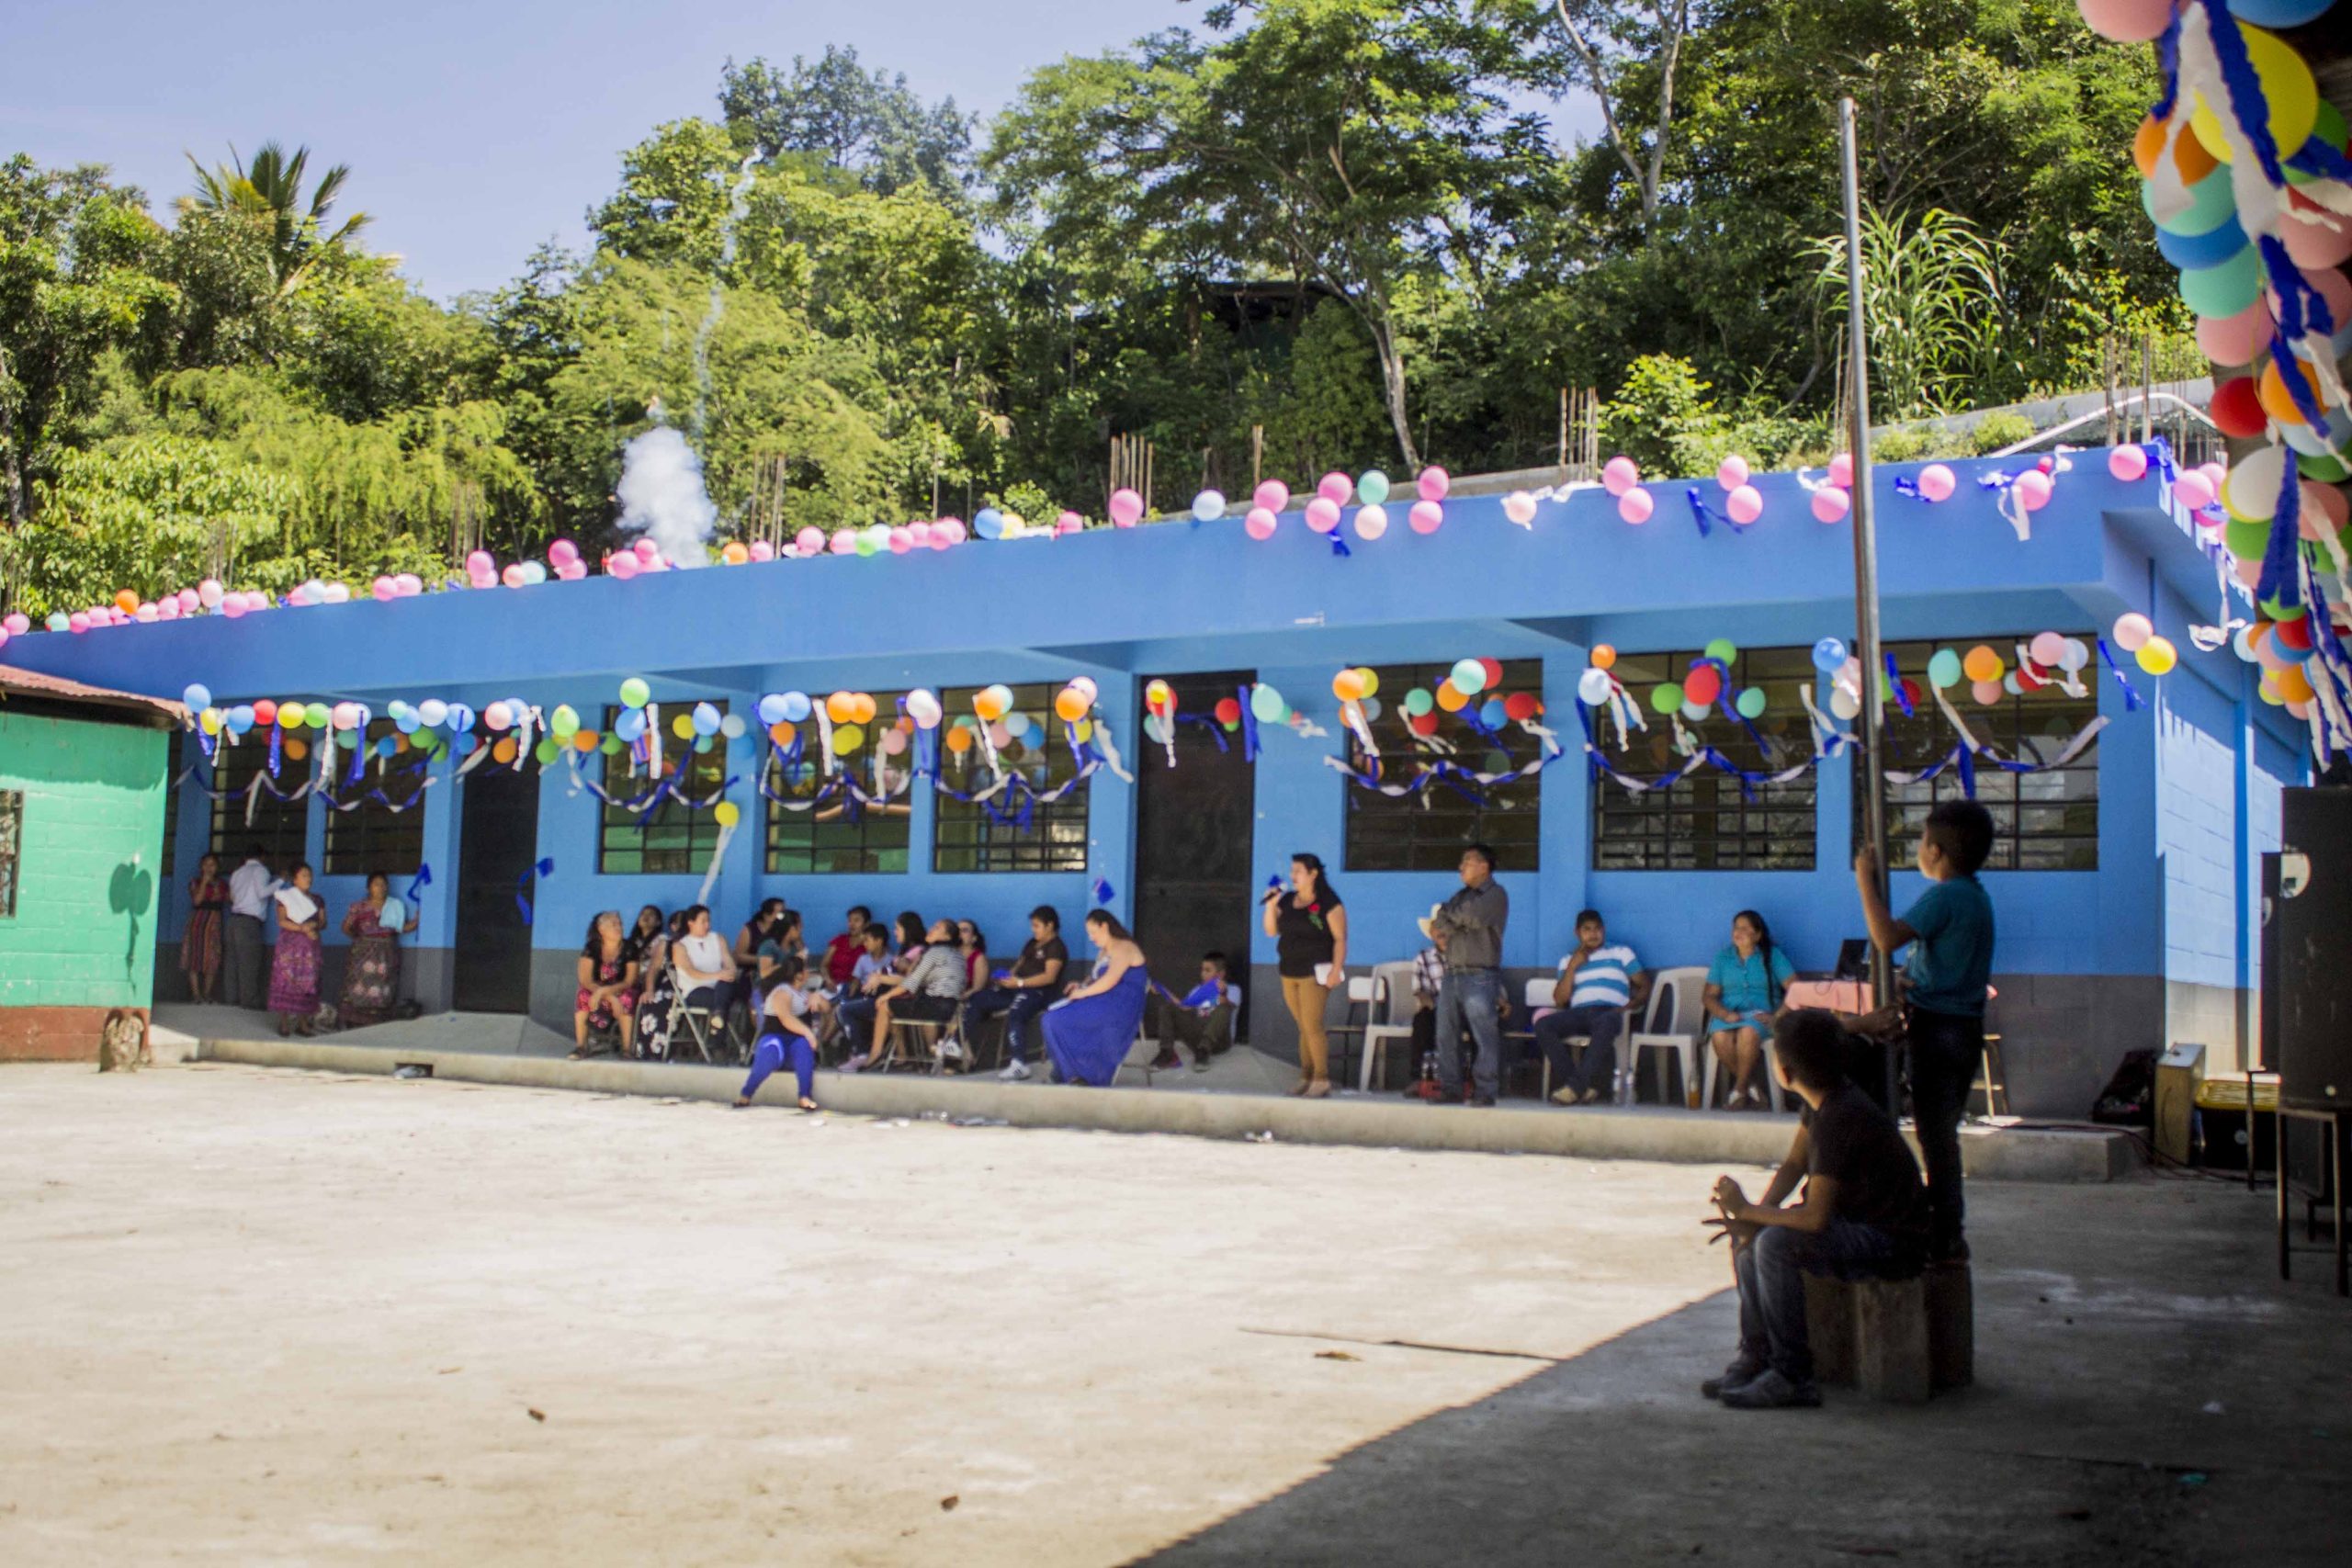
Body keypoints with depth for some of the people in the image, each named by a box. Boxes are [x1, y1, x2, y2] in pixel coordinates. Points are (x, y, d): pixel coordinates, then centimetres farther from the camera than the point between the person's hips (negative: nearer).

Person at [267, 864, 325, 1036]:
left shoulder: (316, 900, 15)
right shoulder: (285, 898, 4)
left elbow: (323, 923, 10)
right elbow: (282, 921, -7)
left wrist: (314, 925, -12)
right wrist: (303, 928, -16)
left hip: (310, 947, 3)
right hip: (289, 945, -3)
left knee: (307, 983, -1)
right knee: (286, 980, -8)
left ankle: (303, 1022, 3)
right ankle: (284, 1022, -6)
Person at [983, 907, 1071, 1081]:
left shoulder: (1056, 947, -4)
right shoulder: (1032, 944, 23)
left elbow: (1049, 976, -17)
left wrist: (1019, 982, -23)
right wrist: (1006, 977, 1)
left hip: (1039, 991, -9)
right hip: (1018, 989, 9)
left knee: (1015, 1013, -39)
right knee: (976, 999, -2)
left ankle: (1019, 1064, -45)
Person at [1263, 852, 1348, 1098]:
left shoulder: (1328, 903, -8)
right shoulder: (1287, 901, 11)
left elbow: (1340, 939, -10)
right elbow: (1271, 931, 11)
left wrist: (1336, 970, -18)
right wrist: (1271, 905, -3)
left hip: (1315, 973, -6)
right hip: (1289, 973, 6)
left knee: (1312, 1027, -10)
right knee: (1303, 1029, 10)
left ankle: (1322, 1080, -5)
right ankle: (1306, 1077, 13)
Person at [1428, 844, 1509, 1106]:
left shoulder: (1495, 895, -1)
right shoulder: (1461, 896, 22)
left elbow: (1473, 916, -17)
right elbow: (1437, 924, 16)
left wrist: (1446, 914, 0)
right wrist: (1440, 935, -5)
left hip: (1479, 976, -7)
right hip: (1452, 974, 7)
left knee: (1485, 1037, -8)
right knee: (1445, 1036, 5)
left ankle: (1485, 1091, -7)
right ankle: (1450, 1087, 10)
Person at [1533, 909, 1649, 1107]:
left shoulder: (1621, 952, 21)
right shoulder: (1568, 960, 25)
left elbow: (1644, 987, 13)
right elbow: (1559, 1000, 13)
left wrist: (1629, 1006, -7)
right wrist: (1572, 966, 5)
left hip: (1610, 1011, -3)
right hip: (1579, 1013, 3)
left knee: (1605, 1023, -42)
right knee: (1543, 1025, -29)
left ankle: (1576, 1086, -40)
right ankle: (1584, 1088, -33)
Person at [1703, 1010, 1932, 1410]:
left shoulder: (1838, 1118, -27)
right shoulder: (1825, 1100, 4)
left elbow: (1815, 1217, -30)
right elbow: (1793, 1164, 11)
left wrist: (1748, 1211, -15)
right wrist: (1753, 1216, -6)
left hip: (1893, 1241, -11)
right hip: (1857, 1223, 11)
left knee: (1777, 1244, -29)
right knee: (1747, 1236, 8)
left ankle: (1792, 1378, -20)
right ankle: (1756, 1356, 11)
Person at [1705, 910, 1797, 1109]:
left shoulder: (1773, 956, 8)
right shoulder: (1723, 958, 16)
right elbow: (1708, 996, 9)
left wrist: (1777, 1016, -16)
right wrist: (1725, 1014, -12)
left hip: (1760, 1013, -2)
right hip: (1728, 1013, 2)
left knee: (1748, 1033, -39)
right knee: (1720, 1038, -34)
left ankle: (1739, 1090, -21)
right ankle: (1752, 1087, -16)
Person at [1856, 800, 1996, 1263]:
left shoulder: (1944, 896, -17)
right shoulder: (1975, 895, 14)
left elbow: (1886, 938, -26)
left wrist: (1866, 880, -19)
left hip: (1937, 1029, -10)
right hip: (1966, 1027, 10)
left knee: (1935, 1135, -4)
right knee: (1942, 1133, 17)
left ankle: (1946, 1237, 0)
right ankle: (1949, 1232, 23)